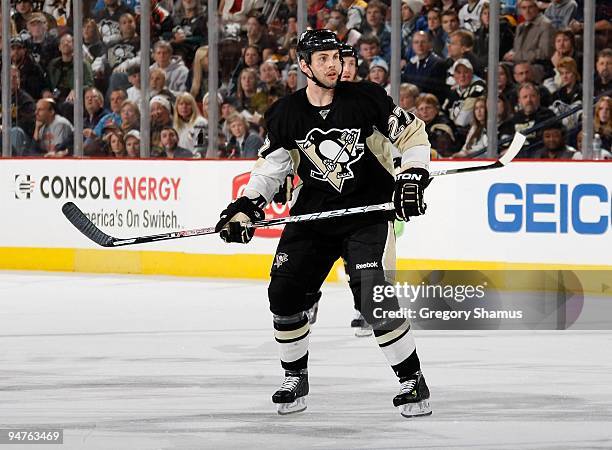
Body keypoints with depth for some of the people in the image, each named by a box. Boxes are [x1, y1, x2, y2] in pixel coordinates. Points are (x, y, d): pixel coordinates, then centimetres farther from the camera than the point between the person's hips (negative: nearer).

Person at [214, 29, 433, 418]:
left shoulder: (365, 99, -11)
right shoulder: (286, 115, -3)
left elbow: (412, 133, 0)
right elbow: (270, 167, 8)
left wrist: (413, 177, -11)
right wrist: (245, 208, -3)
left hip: (369, 211, -4)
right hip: (313, 213, 4)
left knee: (375, 299, -18)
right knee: (284, 293, -1)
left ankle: (413, 382, -5)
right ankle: (296, 378, 20)